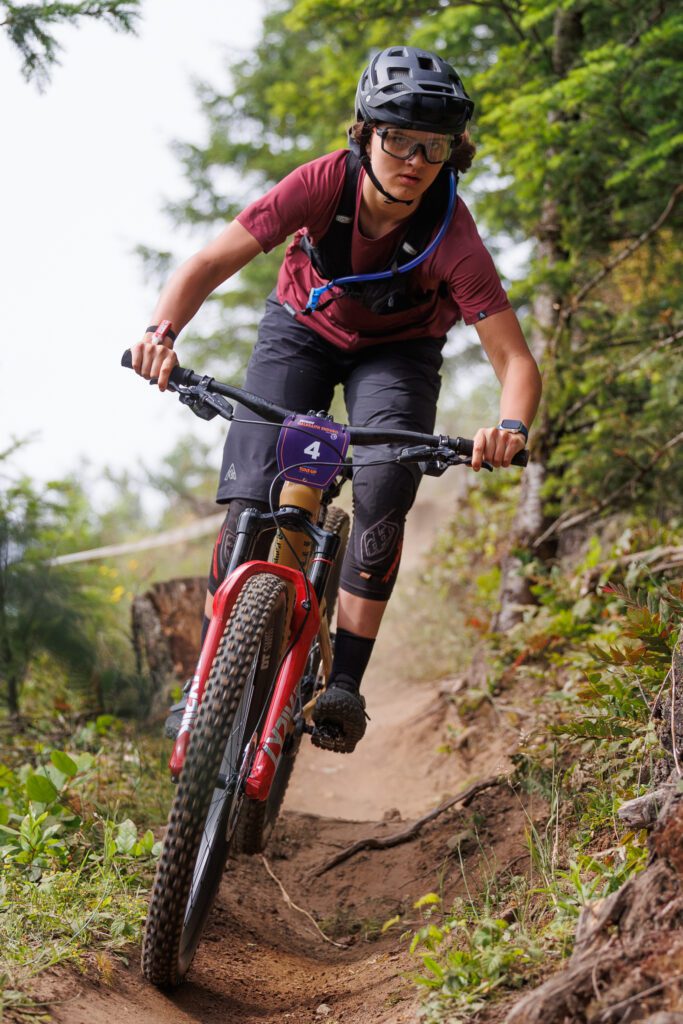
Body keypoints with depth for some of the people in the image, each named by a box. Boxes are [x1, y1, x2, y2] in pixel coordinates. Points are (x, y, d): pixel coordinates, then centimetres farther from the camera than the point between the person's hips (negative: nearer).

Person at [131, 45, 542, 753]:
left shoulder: (452, 235, -31)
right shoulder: (324, 184, -29)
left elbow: (515, 358, -31)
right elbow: (208, 265, -27)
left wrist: (511, 429, -53)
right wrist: (162, 333, -46)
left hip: (397, 353, -1)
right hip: (302, 330, 1)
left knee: (382, 493, -26)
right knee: (250, 502, -15)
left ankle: (344, 684, -18)